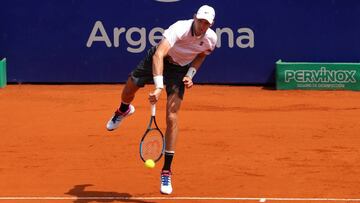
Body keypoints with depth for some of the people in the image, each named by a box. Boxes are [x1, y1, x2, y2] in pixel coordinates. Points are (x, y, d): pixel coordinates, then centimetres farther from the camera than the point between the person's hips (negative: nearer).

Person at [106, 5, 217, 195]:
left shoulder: (211, 39, -21)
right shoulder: (180, 29, -38)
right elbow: (159, 55, -49)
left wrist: (190, 74, -12)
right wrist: (158, 87, -59)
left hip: (179, 69, 1)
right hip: (158, 60, -1)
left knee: (171, 118, -12)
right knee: (127, 94, 15)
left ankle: (166, 172, -3)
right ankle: (124, 110, 59)